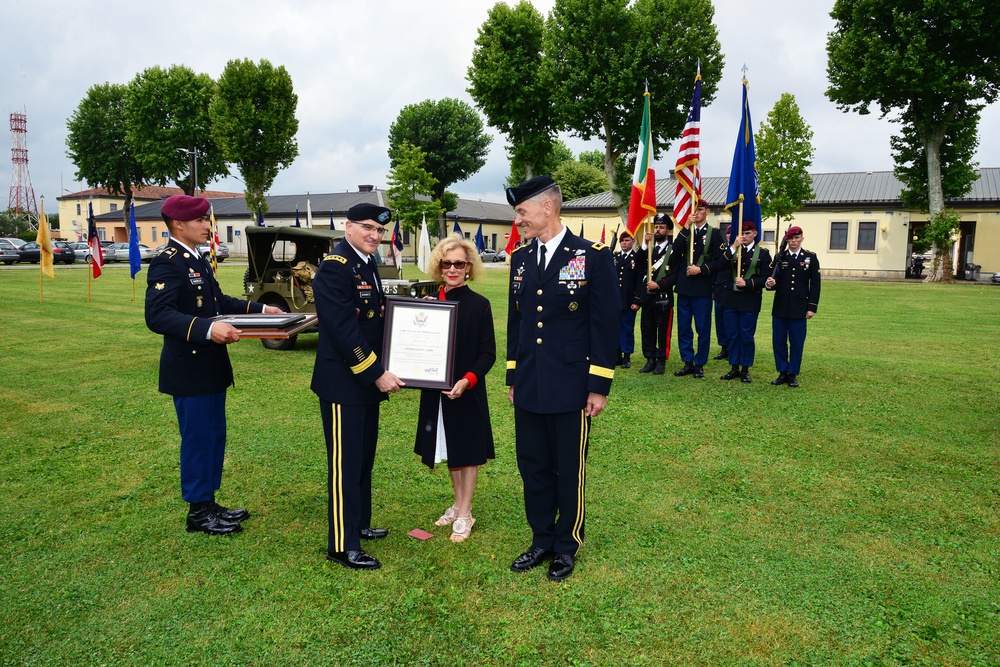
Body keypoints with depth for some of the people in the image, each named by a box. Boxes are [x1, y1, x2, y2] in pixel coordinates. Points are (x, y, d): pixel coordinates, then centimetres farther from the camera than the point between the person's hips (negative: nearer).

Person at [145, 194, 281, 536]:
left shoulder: (198, 260, 12)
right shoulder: (166, 263, -18)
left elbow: (219, 301, 21)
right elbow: (157, 316, -29)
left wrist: (260, 309, 12)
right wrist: (207, 328, -42)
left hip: (211, 367, 10)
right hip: (188, 370, -10)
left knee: (214, 437, 17)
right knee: (197, 440, 2)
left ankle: (209, 503, 30)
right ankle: (198, 511, 18)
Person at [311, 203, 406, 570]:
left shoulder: (367, 265, 13)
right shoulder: (335, 266, -17)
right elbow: (343, 329, -23)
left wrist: (381, 371, 4)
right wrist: (377, 374, -20)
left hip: (367, 380, 9)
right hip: (342, 383, -9)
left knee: (364, 457, 19)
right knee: (345, 463, -1)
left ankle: (358, 523, 34)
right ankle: (343, 546, 10)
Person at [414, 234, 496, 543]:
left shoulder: (479, 305, -9)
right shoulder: (430, 302, 4)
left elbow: (488, 354, -9)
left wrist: (467, 380, -23)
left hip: (467, 391, -4)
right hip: (436, 389, 5)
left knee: (467, 451, 7)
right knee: (450, 451, 17)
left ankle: (464, 515, 20)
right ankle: (458, 504, 34)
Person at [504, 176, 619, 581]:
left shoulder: (593, 256, -8)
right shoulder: (520, 259, 8)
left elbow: (605, 325, -8)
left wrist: (599, 387, -9)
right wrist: (513, 378, 14)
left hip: (570, 388, -5)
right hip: (529, 388, 5)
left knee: (570, 471, 9)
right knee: (533, 468, 14)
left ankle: (567, 547, 28)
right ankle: (542, 541, 32)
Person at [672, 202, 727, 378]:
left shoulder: (714, 233, 0)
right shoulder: (686, 231, 12)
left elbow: (721, 260, -6)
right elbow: (676, 250, -7)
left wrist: (701, 269, -15)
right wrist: (687, 227, -11)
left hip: (702, 289, -4)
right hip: (684, 286, 4)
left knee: (703, 328, 2)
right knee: (683, 327, 7)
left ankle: (699, 364, 12)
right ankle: (688, 363, 16)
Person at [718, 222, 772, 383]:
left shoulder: (762, 253, 0)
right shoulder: (731, 250, 6)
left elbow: (766, 277, -5)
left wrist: (747, 283, -16)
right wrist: (733, 247, -16)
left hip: (750, 301, -3)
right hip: (730, 298, 3)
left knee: (747, 336, 4)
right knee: (731, 335, 8)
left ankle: (745, 369, 14)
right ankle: (734, 368, 18)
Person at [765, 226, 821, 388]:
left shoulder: (811, 258, 2)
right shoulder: (780, 257, 5)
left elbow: (815, 284, 2)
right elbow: (774, 279, 2)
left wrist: (812, 307, -4)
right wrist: (770, 283, -23)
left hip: (799, 309, -1)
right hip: (780, 307, 2)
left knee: (796, 343, 4)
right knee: (778, 341, 5)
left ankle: (793, 374, 14)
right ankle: (783, 372, 17)